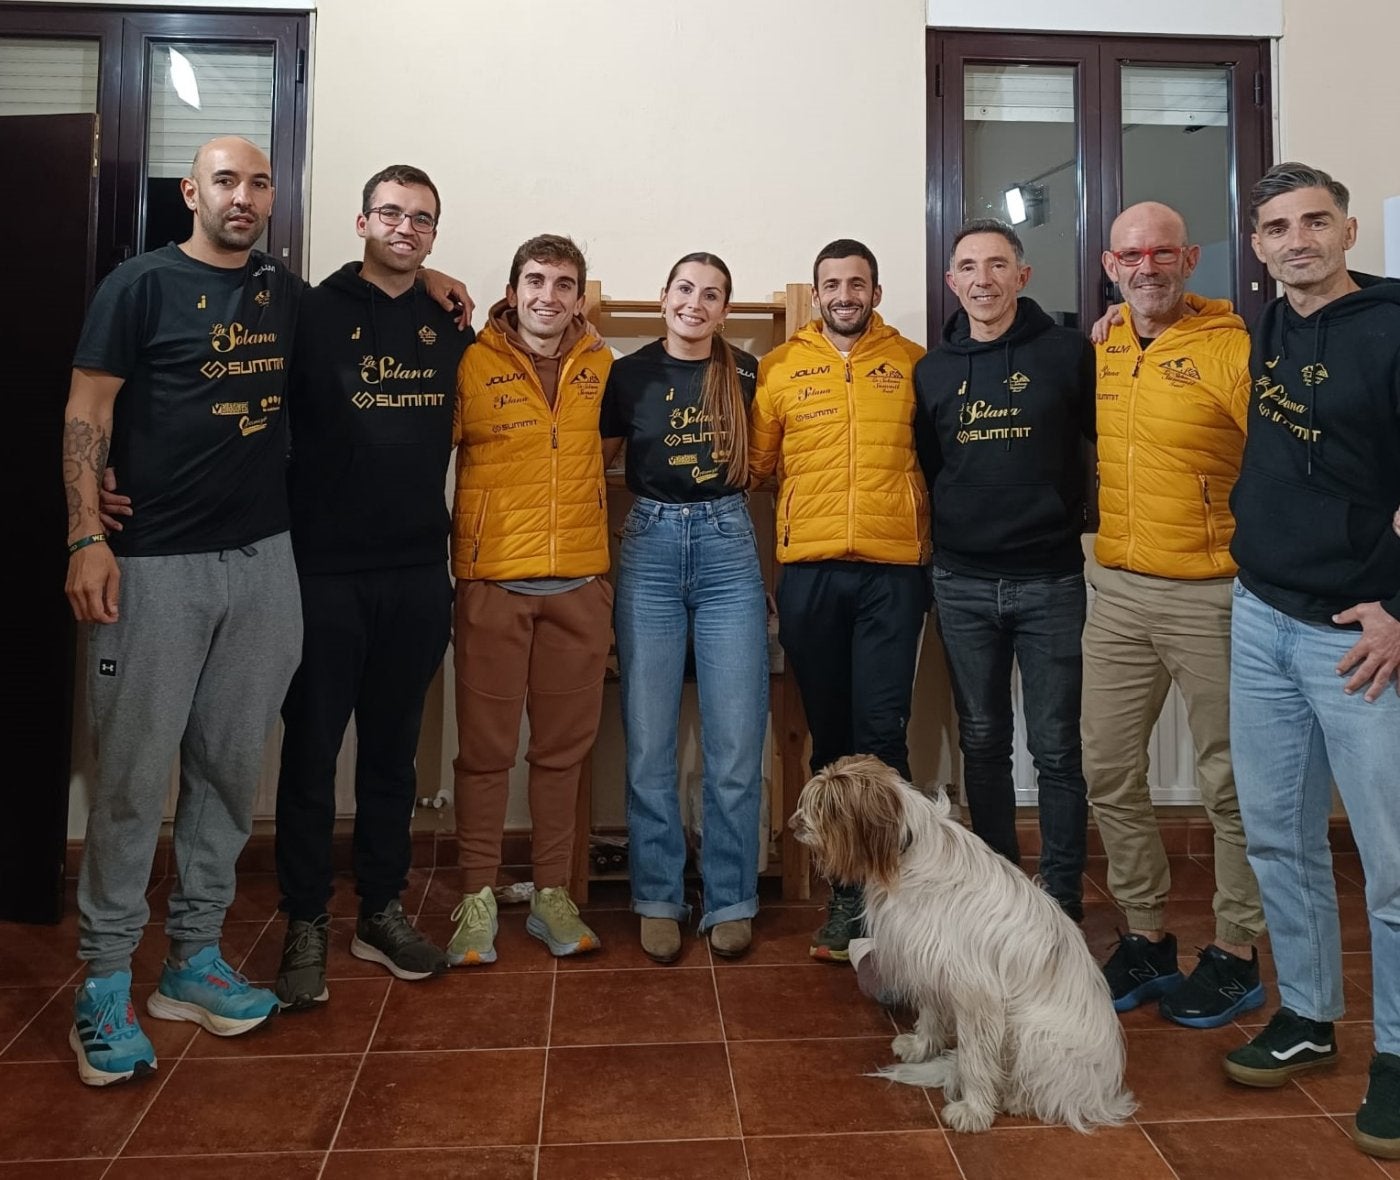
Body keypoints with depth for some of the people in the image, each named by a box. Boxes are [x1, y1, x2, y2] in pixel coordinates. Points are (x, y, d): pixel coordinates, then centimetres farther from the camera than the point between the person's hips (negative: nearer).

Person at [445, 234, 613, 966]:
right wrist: (446, 547, -5)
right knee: (486, 747, 2)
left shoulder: (602, 369, 8)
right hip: (492, 580, -3)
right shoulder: (472, 364, -2)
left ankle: (552, 896, 21)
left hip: (580, 582, 3)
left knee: (563, 745, 9)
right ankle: (477, 900, 14)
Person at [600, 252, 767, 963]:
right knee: (649, 738, 1)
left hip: (728, 547, 1)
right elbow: (596, 461, 15)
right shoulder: (629, 374, 7)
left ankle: (731, 903, 13)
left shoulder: (746, 374, 8)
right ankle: (658, 900, 15)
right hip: (650, 548, 0)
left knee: (736, 739, -1)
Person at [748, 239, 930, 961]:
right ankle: (846, 887, 20)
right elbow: (756, 463, 11)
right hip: (810, 571, 1)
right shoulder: (781, 367, 9)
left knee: (881, 732, -5)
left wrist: (914, 521, 1)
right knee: (830, 733, 8)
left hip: (893, 569, -1)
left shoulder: (911, 362, 9)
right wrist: (804, 514, 2)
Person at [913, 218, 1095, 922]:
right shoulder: (931, 369, 9)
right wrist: (934, 549, 7)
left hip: (1050, 580, -2)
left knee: (1055, 747, 3)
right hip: (962, 584, 3)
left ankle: (1062, 901, 16)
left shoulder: (1069, 353, 0)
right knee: (982, 743, 11)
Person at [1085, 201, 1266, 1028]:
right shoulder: (1102, 355, 9)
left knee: (1230, 783, 6)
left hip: (1210, 595, -6)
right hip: (1118, 592, 6)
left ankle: (1237, 956, 23)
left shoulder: (1233, 351, -10)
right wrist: (1107, 543, 11)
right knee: (1110, 773, 10)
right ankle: (1148, 937, 27)